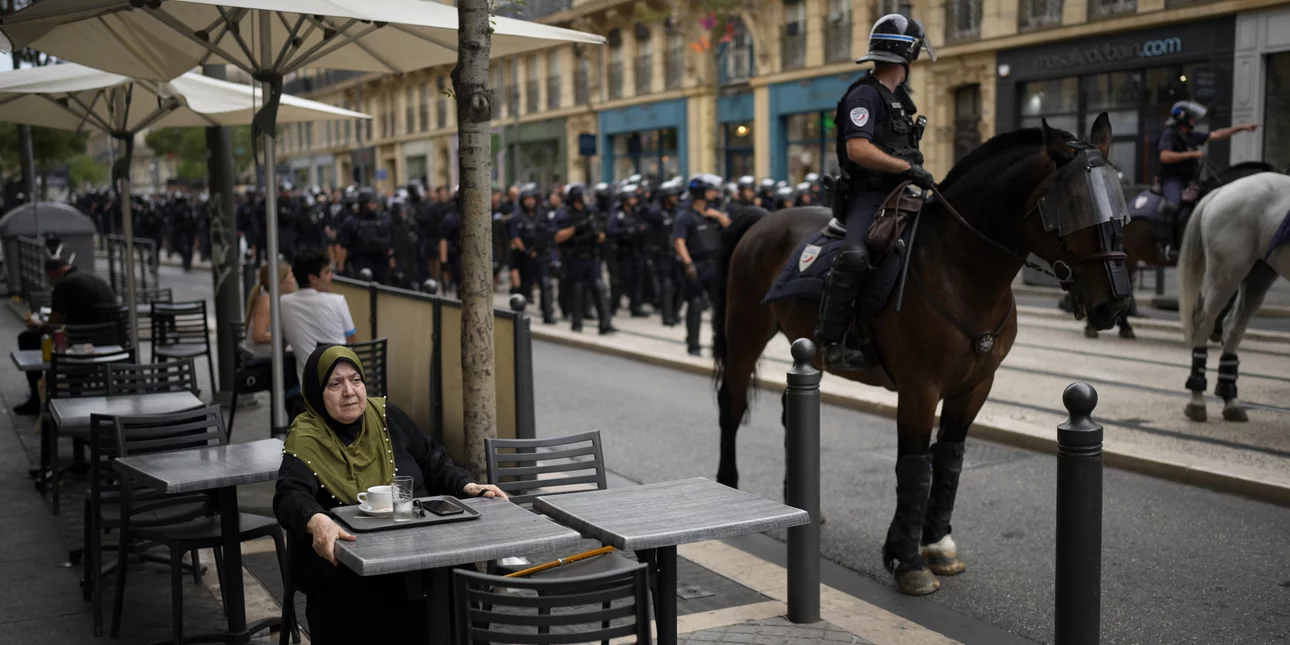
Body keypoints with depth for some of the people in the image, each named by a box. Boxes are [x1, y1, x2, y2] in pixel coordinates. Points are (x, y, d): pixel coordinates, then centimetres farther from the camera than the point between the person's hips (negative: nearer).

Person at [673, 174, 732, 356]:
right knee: (695, 306, 0)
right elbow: (679, 241, -16)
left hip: (715, 265, 6)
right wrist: (688, 264, -27)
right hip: (697, 267, -6)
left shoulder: (714, 213, 14)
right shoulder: (685, 216, -7)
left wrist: (719, 216, -2)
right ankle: (693, 345, 8)